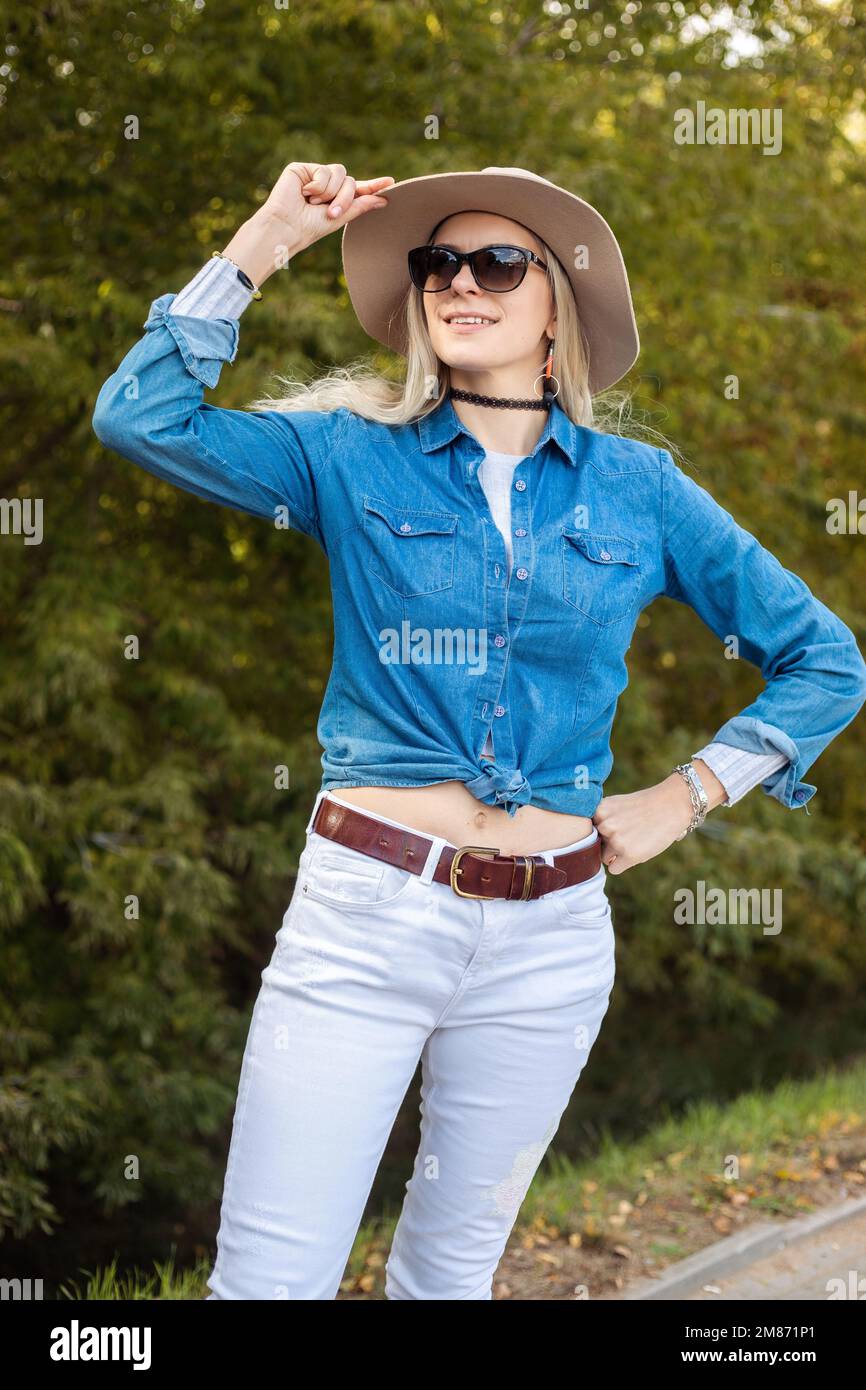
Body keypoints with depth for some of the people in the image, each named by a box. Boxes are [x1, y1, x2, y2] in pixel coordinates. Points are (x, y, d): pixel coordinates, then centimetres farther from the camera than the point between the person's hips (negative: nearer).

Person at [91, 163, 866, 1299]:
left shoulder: (638, 489, 6)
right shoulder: (355, 457, 3)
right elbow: (142, 416, -11)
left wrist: (684, 797, 4)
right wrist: (263, 244, -10)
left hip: (549, 938, 2)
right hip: (365, 909, -2)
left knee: (453, 1267, 15)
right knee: (269, 1277, -4)